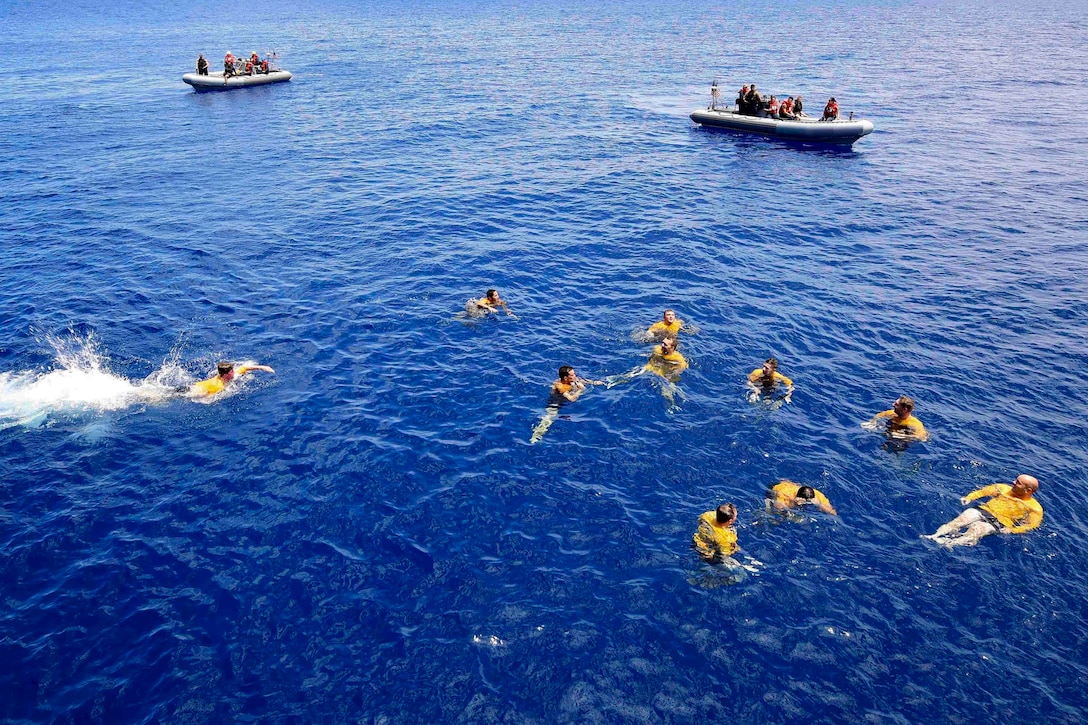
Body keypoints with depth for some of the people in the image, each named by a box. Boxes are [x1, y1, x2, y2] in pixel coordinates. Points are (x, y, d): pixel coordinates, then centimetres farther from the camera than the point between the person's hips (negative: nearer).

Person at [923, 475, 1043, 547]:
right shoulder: (1004, 488, 21)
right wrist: (969, 497, 3)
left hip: (999, 523, -4)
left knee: (976, 529, -34)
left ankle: (948, 544, -54)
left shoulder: (1034, 508, 7)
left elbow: (1031, 525, -3)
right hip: (983, 511, 4)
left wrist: (1010, 530, -17)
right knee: (960, 520, -26)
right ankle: (934, 536, -44)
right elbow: (985, 491, 21)